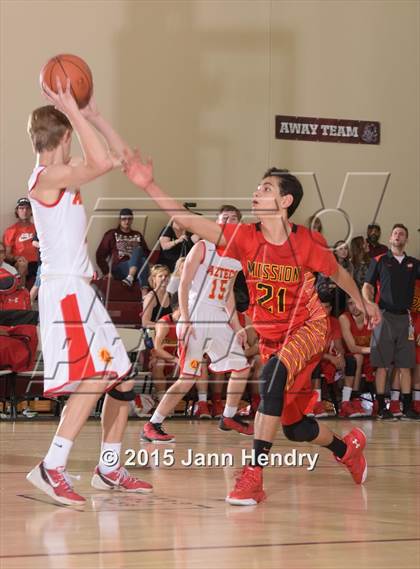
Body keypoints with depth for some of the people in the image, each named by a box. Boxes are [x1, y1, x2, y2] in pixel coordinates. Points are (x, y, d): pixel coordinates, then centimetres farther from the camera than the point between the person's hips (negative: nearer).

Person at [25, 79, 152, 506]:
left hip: (80, 290, 10)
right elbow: (100, 162, -29)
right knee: (96, 376, -22)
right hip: (64, 290, -10)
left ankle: (109, 469, 20)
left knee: (122, 377, 12)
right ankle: (50, 467, -23)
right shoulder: (46, 176, -12)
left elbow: (120, 158, 22)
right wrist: (73, 112, -22)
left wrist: (92, 115, 15)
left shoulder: (63, 175, 15)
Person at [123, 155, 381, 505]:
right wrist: (150, 187, -34)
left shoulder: (308, 244, -18)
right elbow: (190, 222, -22)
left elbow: (338, 273, 3)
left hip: (308, 327, -4)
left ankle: (254, 475, -35)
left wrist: (363, 303, 20)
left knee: (274, 373, -35)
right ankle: (347, 448, 46)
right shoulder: (246, 238, -13)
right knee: (294, 426, 12)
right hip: (270, 336, 4)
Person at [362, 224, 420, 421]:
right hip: (385, 316, -3)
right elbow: (367, 286, 4)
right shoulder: (379, 261, 7)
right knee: (382, 364, -4)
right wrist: (369, 304, -14)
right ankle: (381, 408, 0)